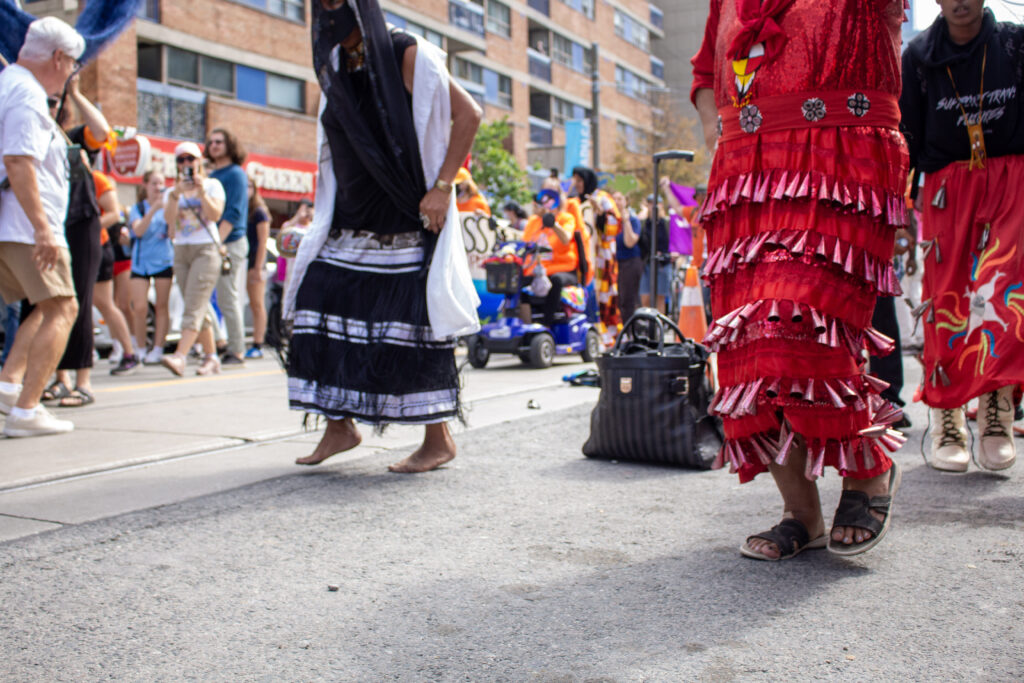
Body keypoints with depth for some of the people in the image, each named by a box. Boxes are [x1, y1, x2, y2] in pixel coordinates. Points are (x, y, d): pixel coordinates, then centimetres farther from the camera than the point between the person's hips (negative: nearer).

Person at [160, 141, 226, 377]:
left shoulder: (212, 184, 5)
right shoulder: (171, 191, 14)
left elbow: (215, 214, -9)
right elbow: (168, 218, -4)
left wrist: (201, 191, -17)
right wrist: (176, 193, -17)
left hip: (207, 249, -5)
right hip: (181, 251, 5)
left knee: (194, 306, -16)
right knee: (198, 308, 5)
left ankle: (180, 357, -28)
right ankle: (211, 357, 11)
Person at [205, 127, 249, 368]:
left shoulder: (235, 174, -5)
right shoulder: (211, 176, 20)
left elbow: (234, 213, -15)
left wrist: (217, 242, -21)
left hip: (231, 243, -8)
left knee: (228, 299, -8)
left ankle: (236, 352, -3)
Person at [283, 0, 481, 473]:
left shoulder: (406, 56, -6)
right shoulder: (335, 70, 14)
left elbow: (468, 114, -11)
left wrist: (441, 187, -17)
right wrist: (324, 215, 17)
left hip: (406, 224, -7)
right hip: (349, 224, 7)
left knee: (413, 322, -8)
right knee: (319, 302, -1)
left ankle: (438, 440, 3)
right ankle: (340, 427, 11)